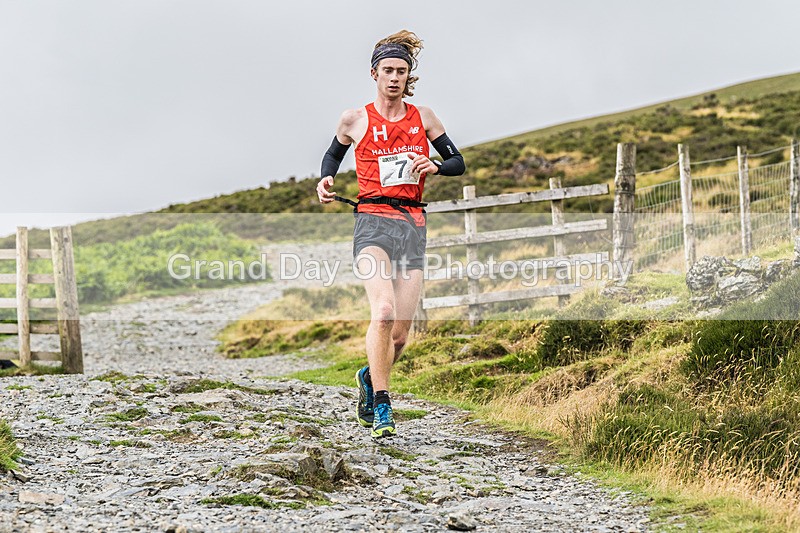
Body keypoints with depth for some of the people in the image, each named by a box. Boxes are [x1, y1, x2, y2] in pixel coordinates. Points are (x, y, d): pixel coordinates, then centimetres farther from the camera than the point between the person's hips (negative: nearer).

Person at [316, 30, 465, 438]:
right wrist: (326, 180, 4)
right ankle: (381, 409, -19)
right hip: (373, 222, -3)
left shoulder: (422, 118, 11)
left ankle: (369, 377, 32)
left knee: (399, 334, 0)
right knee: (383, 310, -26)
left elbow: (459, 163, 16)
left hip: (413, 225, 3)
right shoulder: (355, 120, 6)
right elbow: (333, 153, 25)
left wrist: (434, 166, -6)